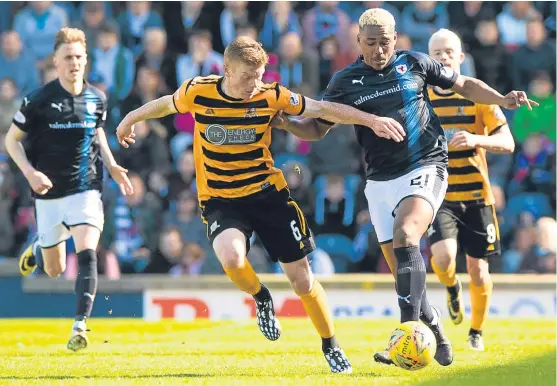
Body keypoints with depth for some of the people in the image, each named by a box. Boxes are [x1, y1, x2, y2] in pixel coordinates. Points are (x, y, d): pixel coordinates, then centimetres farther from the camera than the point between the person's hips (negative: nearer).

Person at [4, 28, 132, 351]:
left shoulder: (97, 99, 0)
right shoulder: (39, 100, -10)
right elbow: (12, 139, -1)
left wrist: (111, 165, 7)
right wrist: (30, 172, -16)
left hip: (86, 189, 1)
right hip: (50, 192, -1)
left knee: (87, 255, -21)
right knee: (54, 270, 11)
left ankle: (80, 326, -21)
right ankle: (39, 248, 48)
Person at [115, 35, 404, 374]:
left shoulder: (271, 95, -11)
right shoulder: (198, 92, -11)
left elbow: (322, 109, -5)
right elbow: (166, 104, 10)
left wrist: (371, 120, -12)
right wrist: (131, 120, 26)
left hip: (269, 194, 1)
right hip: (221, 200, -1)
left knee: (301, 278, 2)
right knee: (232, 259, -31)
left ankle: (331, 346, 25)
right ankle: (262, 299, 4)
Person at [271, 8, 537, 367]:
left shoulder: (415, 64, 1)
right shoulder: (345, 81, 4)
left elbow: (464, 84, 14)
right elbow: (318, 128, 9)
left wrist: (503, 100, 0)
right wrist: (287, 123, -12)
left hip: (424, 169, -4)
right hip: (380, 182, 4)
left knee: (404, 235, -29)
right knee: (401, 269, 3)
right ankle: (437, 338, 19)